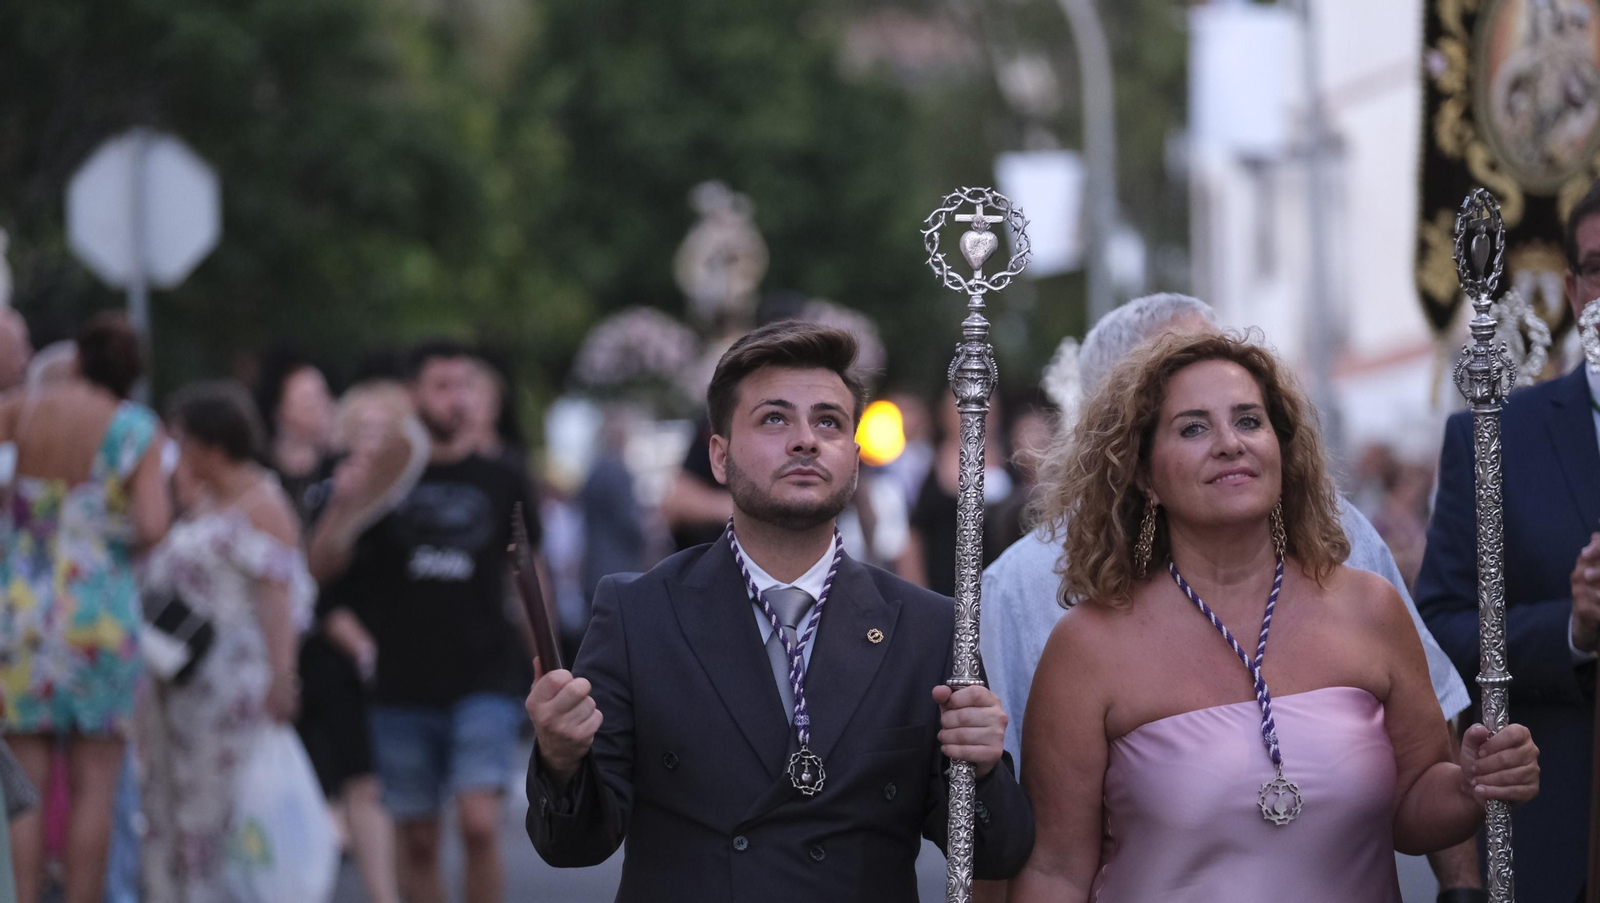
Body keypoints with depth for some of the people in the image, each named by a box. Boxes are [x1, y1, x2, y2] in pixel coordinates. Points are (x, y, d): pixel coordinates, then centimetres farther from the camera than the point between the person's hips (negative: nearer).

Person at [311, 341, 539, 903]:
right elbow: (323, 567, -2)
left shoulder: (502, 483, 6)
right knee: (418, 839, 6)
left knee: (479, 823, -16)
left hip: (485, 681, -1)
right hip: (402, 688, 1)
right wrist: (342, 505, -20)